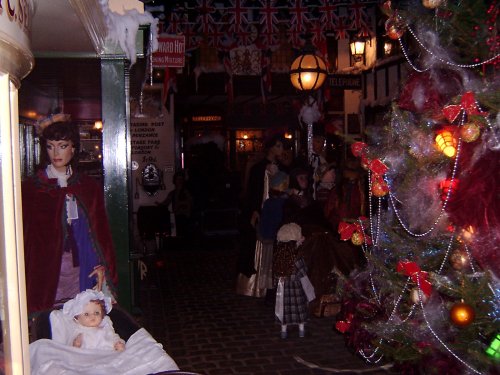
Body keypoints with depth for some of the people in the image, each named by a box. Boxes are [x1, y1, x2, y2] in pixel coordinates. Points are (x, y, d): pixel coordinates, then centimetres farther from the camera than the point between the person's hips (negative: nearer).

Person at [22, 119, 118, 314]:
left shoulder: (90, 187, 9)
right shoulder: (30, 188, 2)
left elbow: (101, 231, 9)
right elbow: (24, 235, -1)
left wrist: (103, 267, -1)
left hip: (82, 272, 2)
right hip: (45, 272, -2)